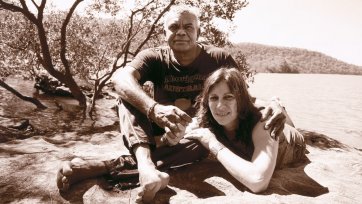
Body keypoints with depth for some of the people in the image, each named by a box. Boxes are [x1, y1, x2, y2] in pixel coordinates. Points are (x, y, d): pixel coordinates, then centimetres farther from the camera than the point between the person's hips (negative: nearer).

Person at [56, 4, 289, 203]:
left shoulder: (219, 59, -10)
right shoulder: (154, 57, -12)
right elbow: (120, 77, -31)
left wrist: (271, 103, -35)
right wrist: (154, 109, -52)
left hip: (198, 136, 0)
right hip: (159, 133, 1)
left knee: (201, 146, -36)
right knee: (129, 96, -22)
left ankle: (95, 168, -41)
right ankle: (145, 166, -49)